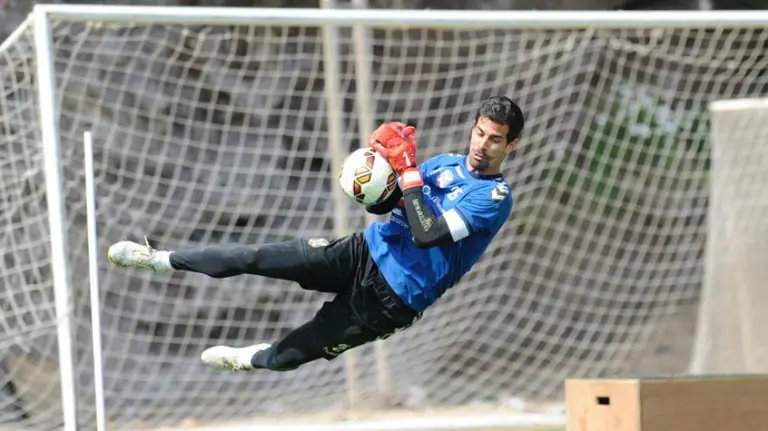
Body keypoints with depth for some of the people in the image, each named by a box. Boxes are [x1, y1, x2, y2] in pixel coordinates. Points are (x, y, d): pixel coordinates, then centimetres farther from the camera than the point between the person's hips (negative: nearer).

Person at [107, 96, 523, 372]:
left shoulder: (495, 196, -16)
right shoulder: (446, 163, 8)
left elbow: (427, 234, -27)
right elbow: (378, 204, 11)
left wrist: (407, 169, -26)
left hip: (391, 298, -5)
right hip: (363, 253, 5)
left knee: (290, 353, 2)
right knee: (257, 258, -6)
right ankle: (161, 260, 7)